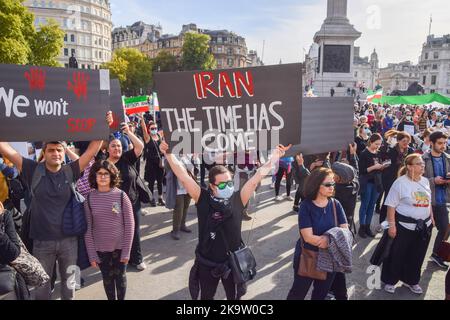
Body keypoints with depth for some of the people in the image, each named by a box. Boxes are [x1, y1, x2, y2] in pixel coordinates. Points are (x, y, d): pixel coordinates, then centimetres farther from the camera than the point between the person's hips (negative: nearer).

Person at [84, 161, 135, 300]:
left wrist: (126, 251, -9)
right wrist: (92, 254, -5)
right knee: (107, 278, 16)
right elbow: (88, 229, -3)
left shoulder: (121, 196, -11)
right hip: (101, 249, 1)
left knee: (120, 276, 15)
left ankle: (121, 299, 38)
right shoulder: (89, 199, -6)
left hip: (119, 247, -1)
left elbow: (129, 225, -9)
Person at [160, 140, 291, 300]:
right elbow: (183, 176, -20)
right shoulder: (203, 199, -14)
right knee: (206, 297, 24)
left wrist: (275, 158, -23)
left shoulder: (238, 199, -12)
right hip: (207, 262, 0)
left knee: (235, 296, 24)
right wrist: (168, 154, -27)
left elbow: (257, 177, -17)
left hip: (232, 261, 1)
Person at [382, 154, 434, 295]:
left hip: (424, 226, 6)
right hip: (404, 226, -6)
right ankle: (390, 281, 25)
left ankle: (411, 280, 36)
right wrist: (391, 225, -16)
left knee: (417, 255, 17)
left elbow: (428, 202, 17)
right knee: (397, 255, 7)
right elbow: (391, 205, -14)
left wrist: (431, 218, 15)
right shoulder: (400, 182, -14)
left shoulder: (425, 181, 4)